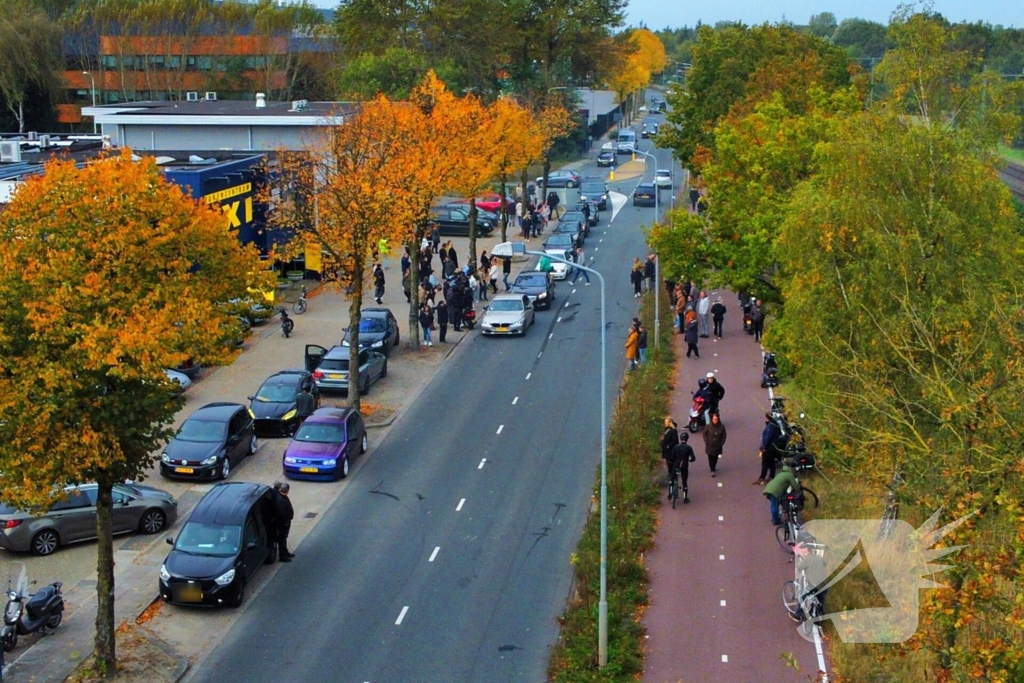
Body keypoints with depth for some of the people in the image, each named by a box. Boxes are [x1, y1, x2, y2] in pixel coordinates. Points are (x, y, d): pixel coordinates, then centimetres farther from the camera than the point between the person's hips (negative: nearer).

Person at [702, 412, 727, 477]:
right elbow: (704, 434, 0)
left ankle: (713, 467, 34)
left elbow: (724, 435, 0)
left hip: (718, 446, 1)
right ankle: (712, 470, 2)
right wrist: (706, 442, -5)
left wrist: (721, 443, -4)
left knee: (715, 457, 12)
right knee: (711, 457, -2)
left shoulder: (721, 426, -10)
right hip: (710, 445, -1)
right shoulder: (708, 426, -12)